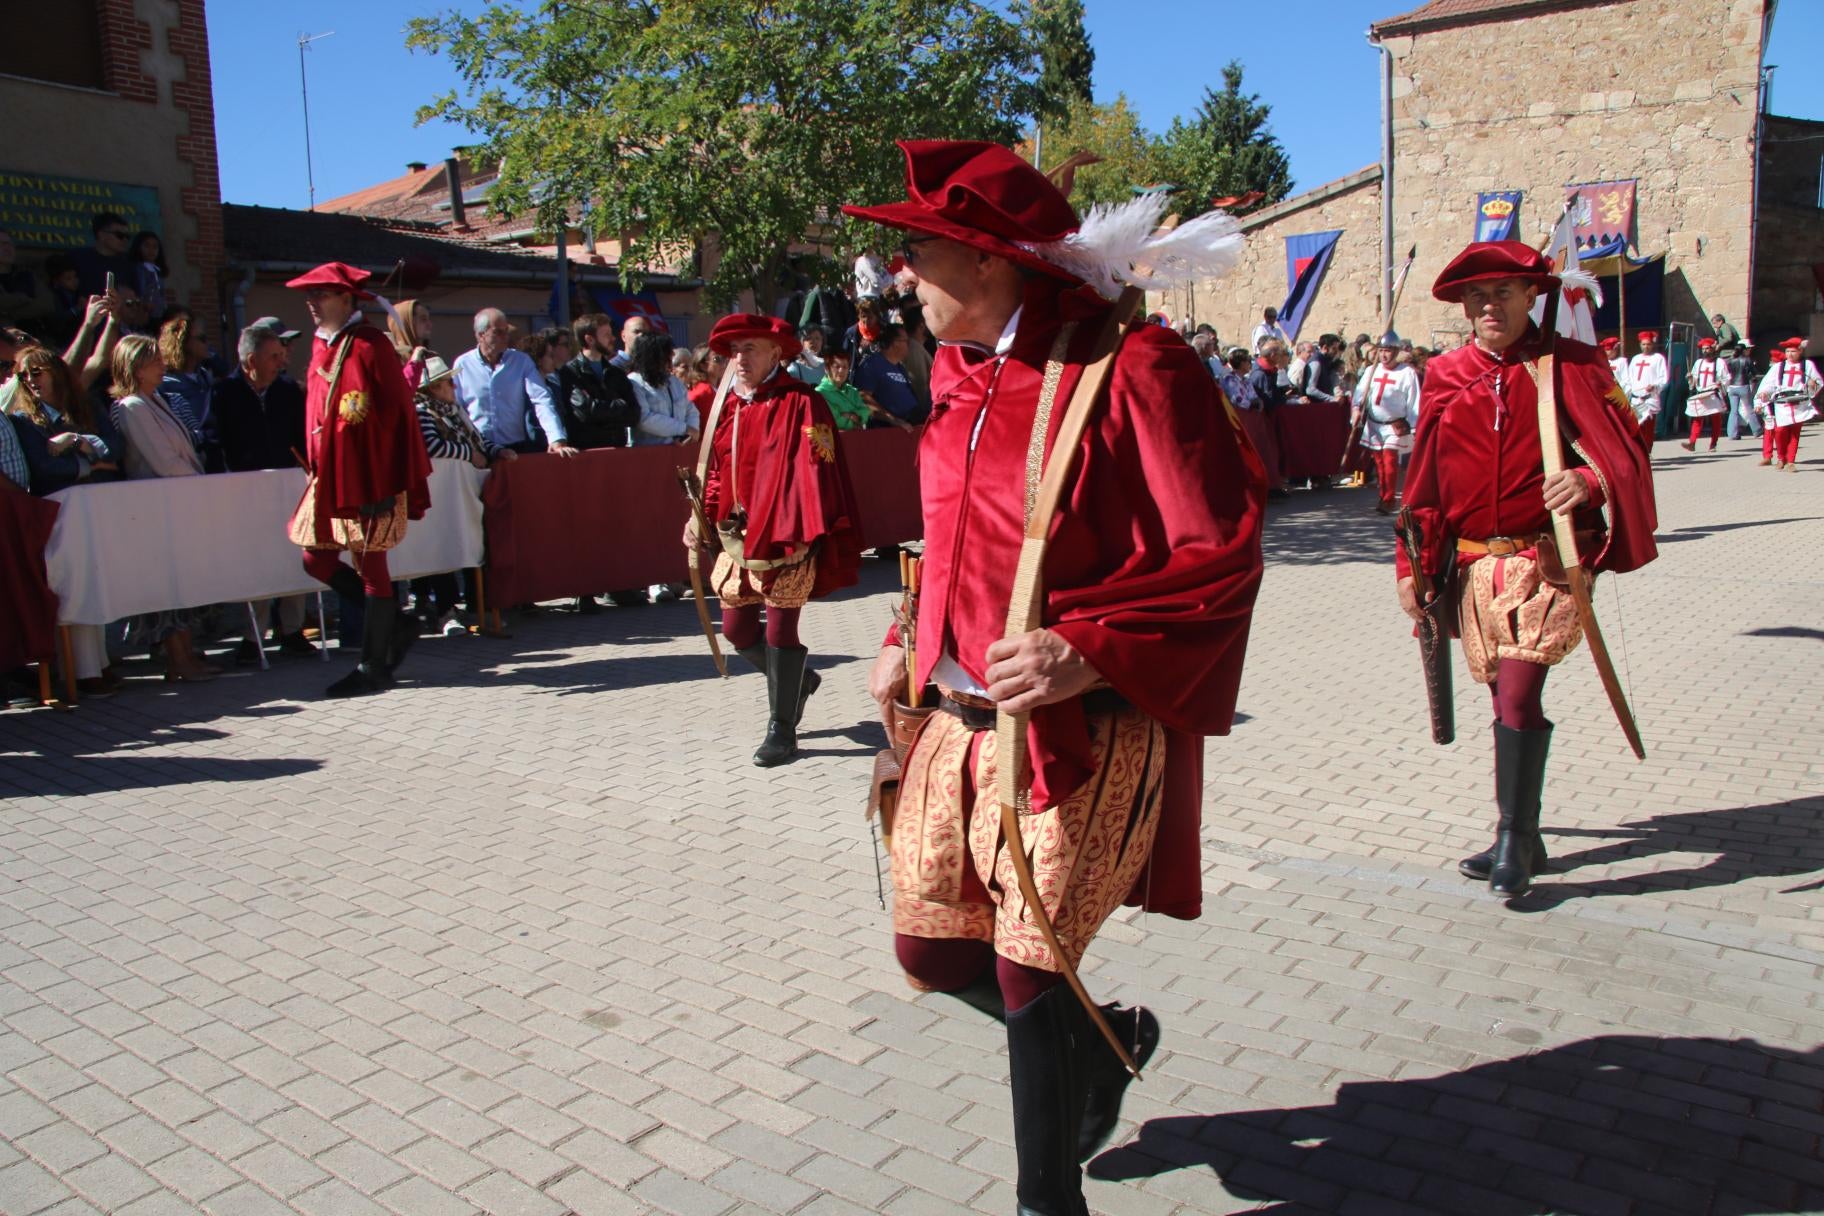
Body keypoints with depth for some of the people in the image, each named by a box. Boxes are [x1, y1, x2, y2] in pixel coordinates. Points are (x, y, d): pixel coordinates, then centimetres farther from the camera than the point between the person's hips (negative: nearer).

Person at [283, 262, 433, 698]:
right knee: (317, 560, 8)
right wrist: (314, 467, 15)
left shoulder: (370, 346, -10)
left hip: (366, 477, -8)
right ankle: (393, 629, 23)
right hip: (328, 476, 8)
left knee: (369, 566, -1)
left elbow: (398, 413, -13)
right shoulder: (321, 346, 12)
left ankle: (373, 668, 10)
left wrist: (396, 485, -16)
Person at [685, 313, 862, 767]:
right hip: (737, 537, 7)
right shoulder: (729, 406, 9)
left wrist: (800, 534, -24)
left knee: (780, 630, -1)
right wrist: (702, 517, 6)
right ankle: (798, 679, 39)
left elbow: (814, 470, -18)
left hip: (786, 540, -7)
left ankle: (782, 730, 14)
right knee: (736, 628, 13)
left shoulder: (800, 404, -12)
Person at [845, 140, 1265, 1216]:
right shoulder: (965, 377, 9)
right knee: (933, 949, 14)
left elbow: (1221, 556, -18)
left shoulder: (1132, 368, -15)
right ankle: (1108, 1040, 43)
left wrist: (1088, 651, -29)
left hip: (1082, 731, -8)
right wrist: (912, 643, 10)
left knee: (1029, 969, -1)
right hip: (962, 719, 8)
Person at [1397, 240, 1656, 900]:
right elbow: (1424, 480, 8)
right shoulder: (1446, 377, 7)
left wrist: (1589, 480, -29)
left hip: (1547, 561, -4)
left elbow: (1624, 450, -6)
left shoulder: (1571, 366, -2)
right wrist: (1413, 567, 5)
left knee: (1518, 693, -15)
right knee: (1508, 698, 12)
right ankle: (1523, 839, 25)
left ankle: (1515, 838, 0)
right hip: (1475, 566, 4)